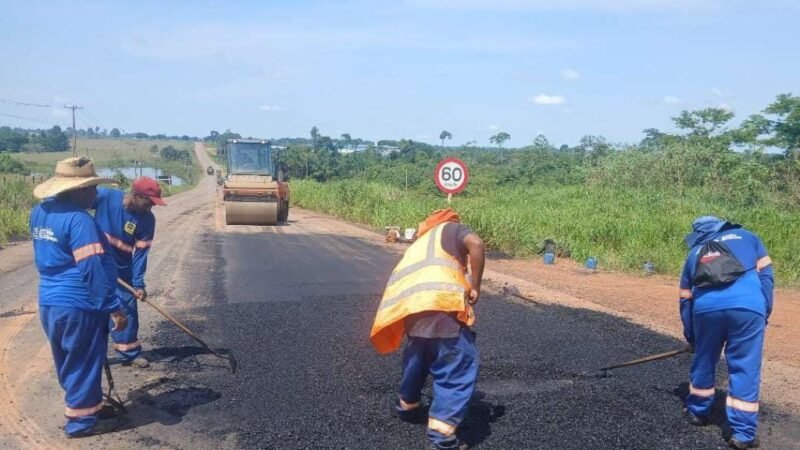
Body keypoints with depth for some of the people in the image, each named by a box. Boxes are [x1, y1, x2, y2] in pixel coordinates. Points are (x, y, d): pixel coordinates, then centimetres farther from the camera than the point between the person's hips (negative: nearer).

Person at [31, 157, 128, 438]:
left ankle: (89, 406, 36)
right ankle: (80, 421, 19)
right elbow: (93, 269, -24)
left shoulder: (39, 212, 6)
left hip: (48, 303, 9)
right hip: (78, 306, -9)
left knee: (69, 363, 20)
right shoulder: (78, 219, -21)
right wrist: (114, 308, -20)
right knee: (84, 364, 7)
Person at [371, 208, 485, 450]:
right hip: (440, 301, -6)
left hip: (408, 305, 6)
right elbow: (475, 244, -2)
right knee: (461, 362, 1)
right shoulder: (452, 228, 22)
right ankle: (442, 429, -7)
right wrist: (474, 287, 5)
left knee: (419, 350, 31)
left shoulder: (419, 243, 38)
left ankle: (407, 404, 46)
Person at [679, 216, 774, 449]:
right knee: (744, 369, 5)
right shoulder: (746, 237, 27)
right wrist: (764, 314, 14)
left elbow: (686, 299, 29)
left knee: (704, 360, 22)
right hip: (747, 306, -2)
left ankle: (698, 411, 37)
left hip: (706, 308, 2)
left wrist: (691, 337, 35)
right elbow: (765, 275, 14)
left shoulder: (695, 253, 30)